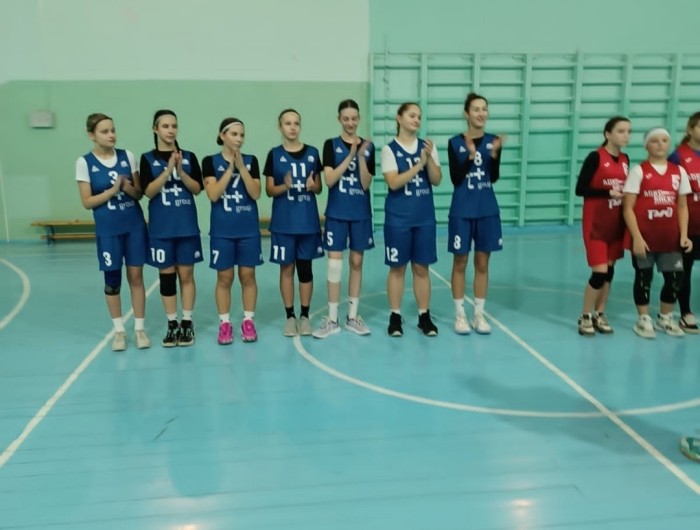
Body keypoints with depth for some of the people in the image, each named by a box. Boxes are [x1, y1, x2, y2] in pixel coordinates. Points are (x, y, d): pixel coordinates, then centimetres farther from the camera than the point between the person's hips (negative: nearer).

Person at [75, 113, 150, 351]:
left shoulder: (128, 156, 2)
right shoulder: (85, 162, -4)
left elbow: (139, 192, 6)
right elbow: (87, 202, -6)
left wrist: (129, 189, -16)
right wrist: (113, 190, -18)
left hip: (134, 225, 2)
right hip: (108, 229, -2)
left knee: (136, 276, 4)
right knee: (112, 279, 6)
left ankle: (140, 328, 15)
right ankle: (119, 330, 20)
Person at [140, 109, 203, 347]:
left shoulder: (189, 156, 4)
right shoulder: (148, 159, 1)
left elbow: (197, 189, -1)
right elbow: (149, 191, -10)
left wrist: (181, 171, -15)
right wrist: (168, 169, -18)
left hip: (187, 225, 1)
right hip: (161, 227, 0)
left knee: (186, 274, 4)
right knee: (166, 275, 5)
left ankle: (187, 323, 13)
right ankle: (172, 325, 15)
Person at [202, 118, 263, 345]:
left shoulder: (251, 161, 3)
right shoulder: (210, 162, -1)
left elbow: (255, 193, -7)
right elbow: (213, 194, -13)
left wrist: (241, 166, -14)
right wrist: (230, 167, -14)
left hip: (248, 228, 2)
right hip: (222, 230, -1)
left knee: (248, 275, 6)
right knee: (224, 277, 4)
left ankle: (248, 321, 17)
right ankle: (225, 323, 15)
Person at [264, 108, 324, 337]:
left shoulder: (312, 153, 4)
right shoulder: (274, 154, 1)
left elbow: (319, 188, 8)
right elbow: (269, 190, 0)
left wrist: (312, 185, -15)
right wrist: (285, 186, -19)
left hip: (308, 220, 1)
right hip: (283, 221, -1)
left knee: (305, 267, 6)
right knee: (287, 267, 5)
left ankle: (305, 315, 16)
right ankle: (290, 316, 15)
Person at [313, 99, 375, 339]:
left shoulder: (368, 146, 3)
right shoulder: (331, 145, -2)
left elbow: (366, 183, -5)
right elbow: (330, 180, -14)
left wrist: (361, 156, -16)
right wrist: (350, 155, -18)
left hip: (361, 213, 2)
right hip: (336, 213, -2)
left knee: (356, 263, 8)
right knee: (335, 264, -3)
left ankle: (353, 316, 19)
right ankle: (332, 319, 7)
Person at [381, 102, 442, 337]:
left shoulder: (428, 146, 5)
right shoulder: (389, 149, -4)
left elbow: (436, 180, -1)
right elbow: (393, 182, -15)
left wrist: (429, 158, -16)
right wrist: (419, 164, -20)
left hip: (425, 216, 3)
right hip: (398, 217, -3)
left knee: (421, 267, 8)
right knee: (397, 267, 5)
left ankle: (424, 316, 17)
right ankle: (395, 316, 16)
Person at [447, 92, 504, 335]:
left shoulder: (492, 140, 3)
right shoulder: (455, 142, -4)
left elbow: (494, 177, -4)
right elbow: (455, 178, -10)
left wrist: (495, 153, -19)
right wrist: (470, 156, -22)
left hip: (488, 210, 3)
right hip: (462, 210, -2)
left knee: (482, 263, 9)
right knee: (460, 263, 5)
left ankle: (479, 314, 20)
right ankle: (460, 315, 16)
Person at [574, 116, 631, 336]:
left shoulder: (625, 160, 8)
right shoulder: (595, 157, -11)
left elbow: (625, 190, 16)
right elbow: (580, 189, -14)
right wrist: (609, 193, -19)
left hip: (617, 223, 6)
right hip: (596, 224, -6)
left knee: (610, 271, 10)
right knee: (599, 272, -8)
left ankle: (599, 315, 23)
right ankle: (585, 317, 9)